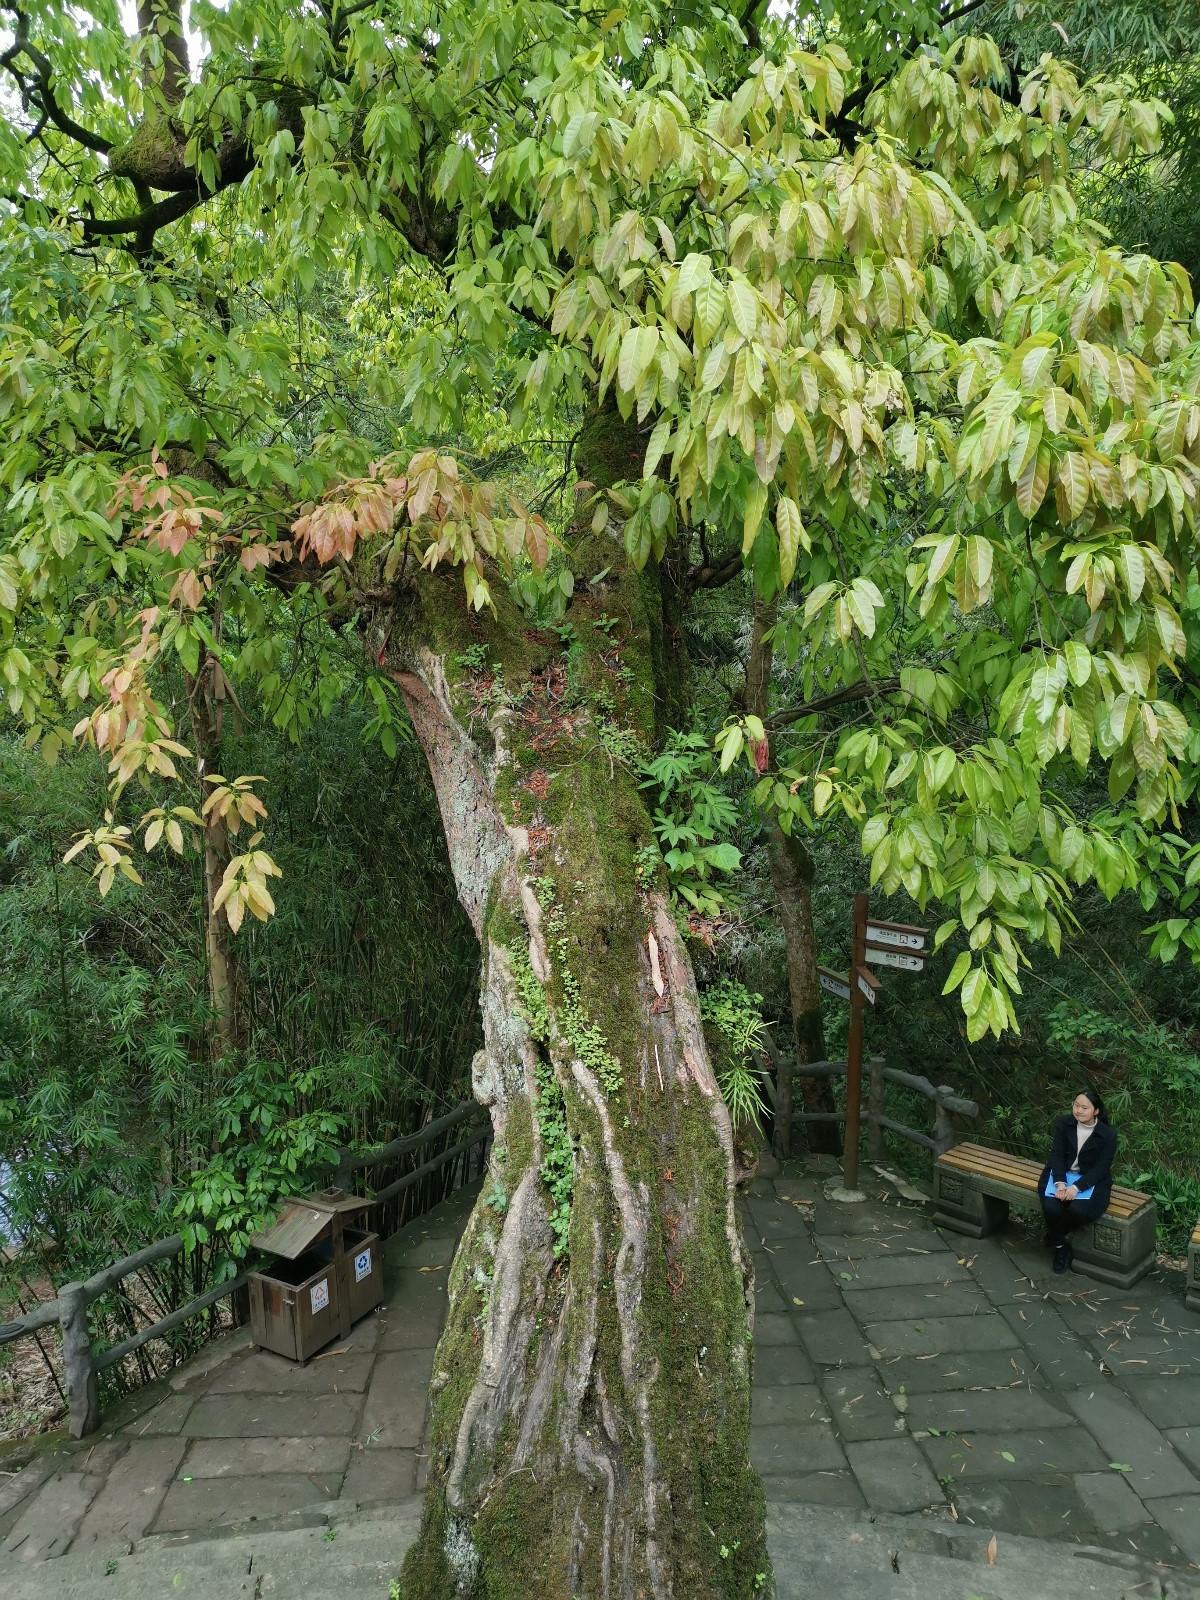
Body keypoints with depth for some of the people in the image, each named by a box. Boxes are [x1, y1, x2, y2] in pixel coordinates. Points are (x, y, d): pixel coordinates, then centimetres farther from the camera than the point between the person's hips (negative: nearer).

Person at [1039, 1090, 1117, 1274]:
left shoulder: (1108, 1135, -13)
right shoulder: (1064, 1124, -6)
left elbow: (1100, 1169, -14)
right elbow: (1056, 1155, -6)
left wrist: (1077, 1187, -27)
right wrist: (1060, 1183, -22)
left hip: (1090, 1180, -2)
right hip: (1061, 1174, 2)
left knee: (1077, 1209, -32)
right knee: (1051, 1208, -26)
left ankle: (1054, 1236, 2)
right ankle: (1060, 1246, 4)